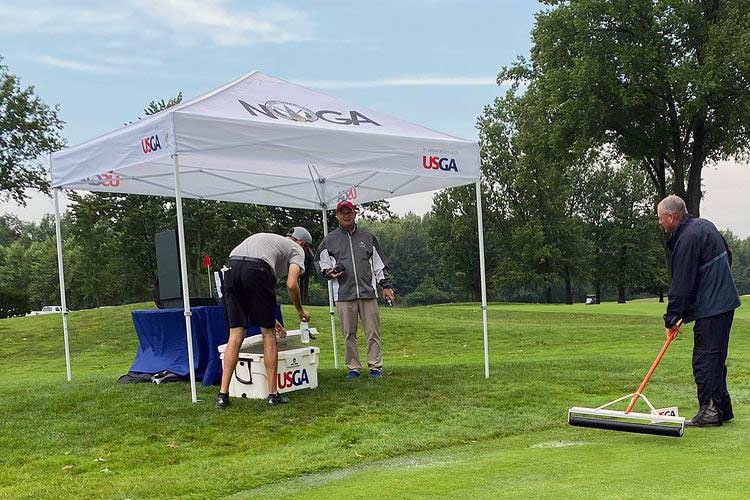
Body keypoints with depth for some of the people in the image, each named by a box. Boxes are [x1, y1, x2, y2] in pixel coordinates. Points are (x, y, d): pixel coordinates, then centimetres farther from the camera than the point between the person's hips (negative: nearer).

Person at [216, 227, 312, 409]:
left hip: (231, 267, 6)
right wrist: (300, 311, 21)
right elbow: (291, 285, 3)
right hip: (256, 270, -6)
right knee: (268, 333, 7)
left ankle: (223, 394, 7)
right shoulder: (296, 249, 22)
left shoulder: (267, 238, 43)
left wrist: (269, 318, 46)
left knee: (235, 334, 10)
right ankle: (273, 394, 10)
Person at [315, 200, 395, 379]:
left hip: (368, 292, 1)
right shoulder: (329, 239, 10)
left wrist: (386, 285, 11)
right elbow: (319, 261, 17)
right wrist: (328, 272, -4)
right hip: (343, 294, -1)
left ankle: (375, 367, 5)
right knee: (349, 334, 2)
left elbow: (379, 264, 17)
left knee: (372, 332, -1)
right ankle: (353, 368, 9)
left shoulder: (368, 237, 15)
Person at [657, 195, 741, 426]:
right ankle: (723, 409, 22)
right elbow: (727, 255, 25)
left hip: (710, 308, -10)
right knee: (715, 357, 15)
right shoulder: (705, 225, 12)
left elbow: (681, 285, -18)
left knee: (704, 359, -6)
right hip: (724, 301, 10)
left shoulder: (687, 239, -18)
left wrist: (671, 318, -11)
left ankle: (710, 411, -2)